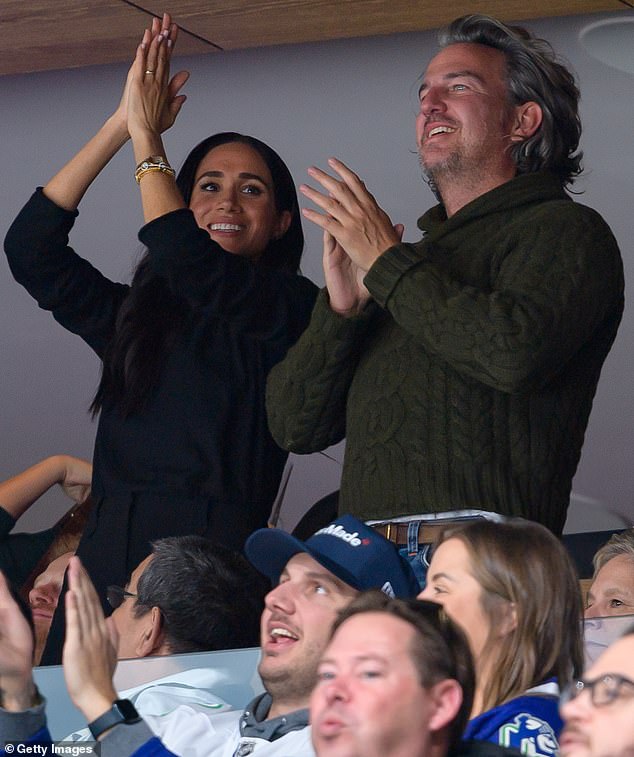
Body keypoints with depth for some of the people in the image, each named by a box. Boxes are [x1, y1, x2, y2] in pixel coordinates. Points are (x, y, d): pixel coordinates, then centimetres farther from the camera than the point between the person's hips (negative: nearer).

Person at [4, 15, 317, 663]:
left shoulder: (291, 307, 5)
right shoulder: (137, 316, 22)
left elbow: (186, 263, -9)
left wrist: (146, 136, 4)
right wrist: (119, 125, 14)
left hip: (213, 558, -5)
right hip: (109, 554, 5)